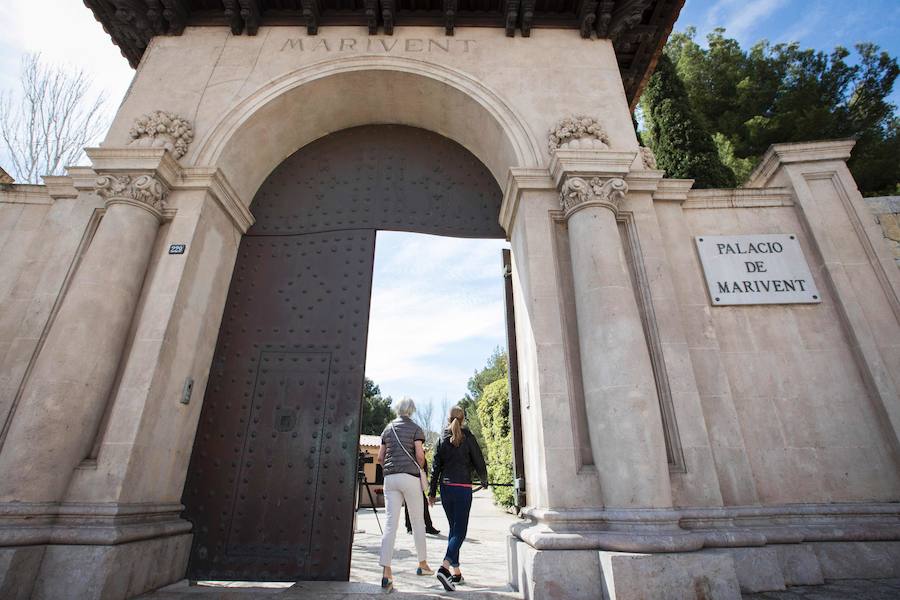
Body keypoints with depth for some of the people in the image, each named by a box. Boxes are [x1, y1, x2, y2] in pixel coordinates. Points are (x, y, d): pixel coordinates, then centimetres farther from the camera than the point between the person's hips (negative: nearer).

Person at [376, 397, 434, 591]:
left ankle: (386, 572, -7)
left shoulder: (388, 429, 11)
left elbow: (380, 457, 13)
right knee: (418, 521, 11)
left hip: (390, 478, 3)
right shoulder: (415, 429, -1)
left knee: (390, 523, 0)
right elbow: (420, 455, -9)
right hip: (410, 477, -3)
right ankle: (422, 564, 24)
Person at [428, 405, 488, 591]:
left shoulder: (442, 439, 5)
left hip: (445, 488, 4)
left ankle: (456, 572, 22)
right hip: (463, 488, -4)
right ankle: (445, 568, -19)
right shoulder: (468, 438, -4)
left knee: (453, 529, 17)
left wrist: (431, 492, 9)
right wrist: (484, 481, 18)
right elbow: (479, 463, -1)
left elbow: (435, 466, 4)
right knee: (460, 531, 0)